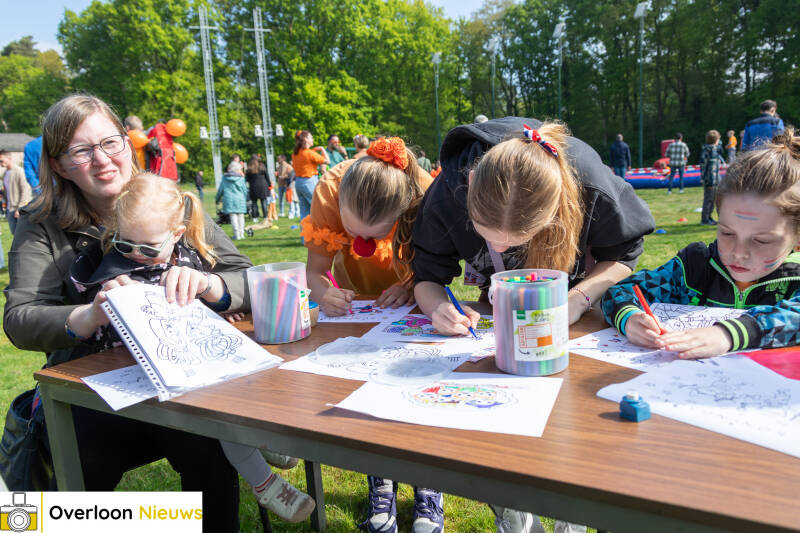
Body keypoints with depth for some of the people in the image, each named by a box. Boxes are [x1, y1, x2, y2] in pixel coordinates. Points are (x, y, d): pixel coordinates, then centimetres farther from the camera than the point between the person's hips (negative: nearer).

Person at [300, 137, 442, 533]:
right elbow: (315, 270, -22)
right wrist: (324, 294, -44)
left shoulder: (427, 195, -33)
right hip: (357, 303, 1)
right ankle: (380, 481, 8)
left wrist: (413, 288, -42)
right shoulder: (329, 191, -30)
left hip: (411, 301, -1)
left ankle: (428, 484, 4)